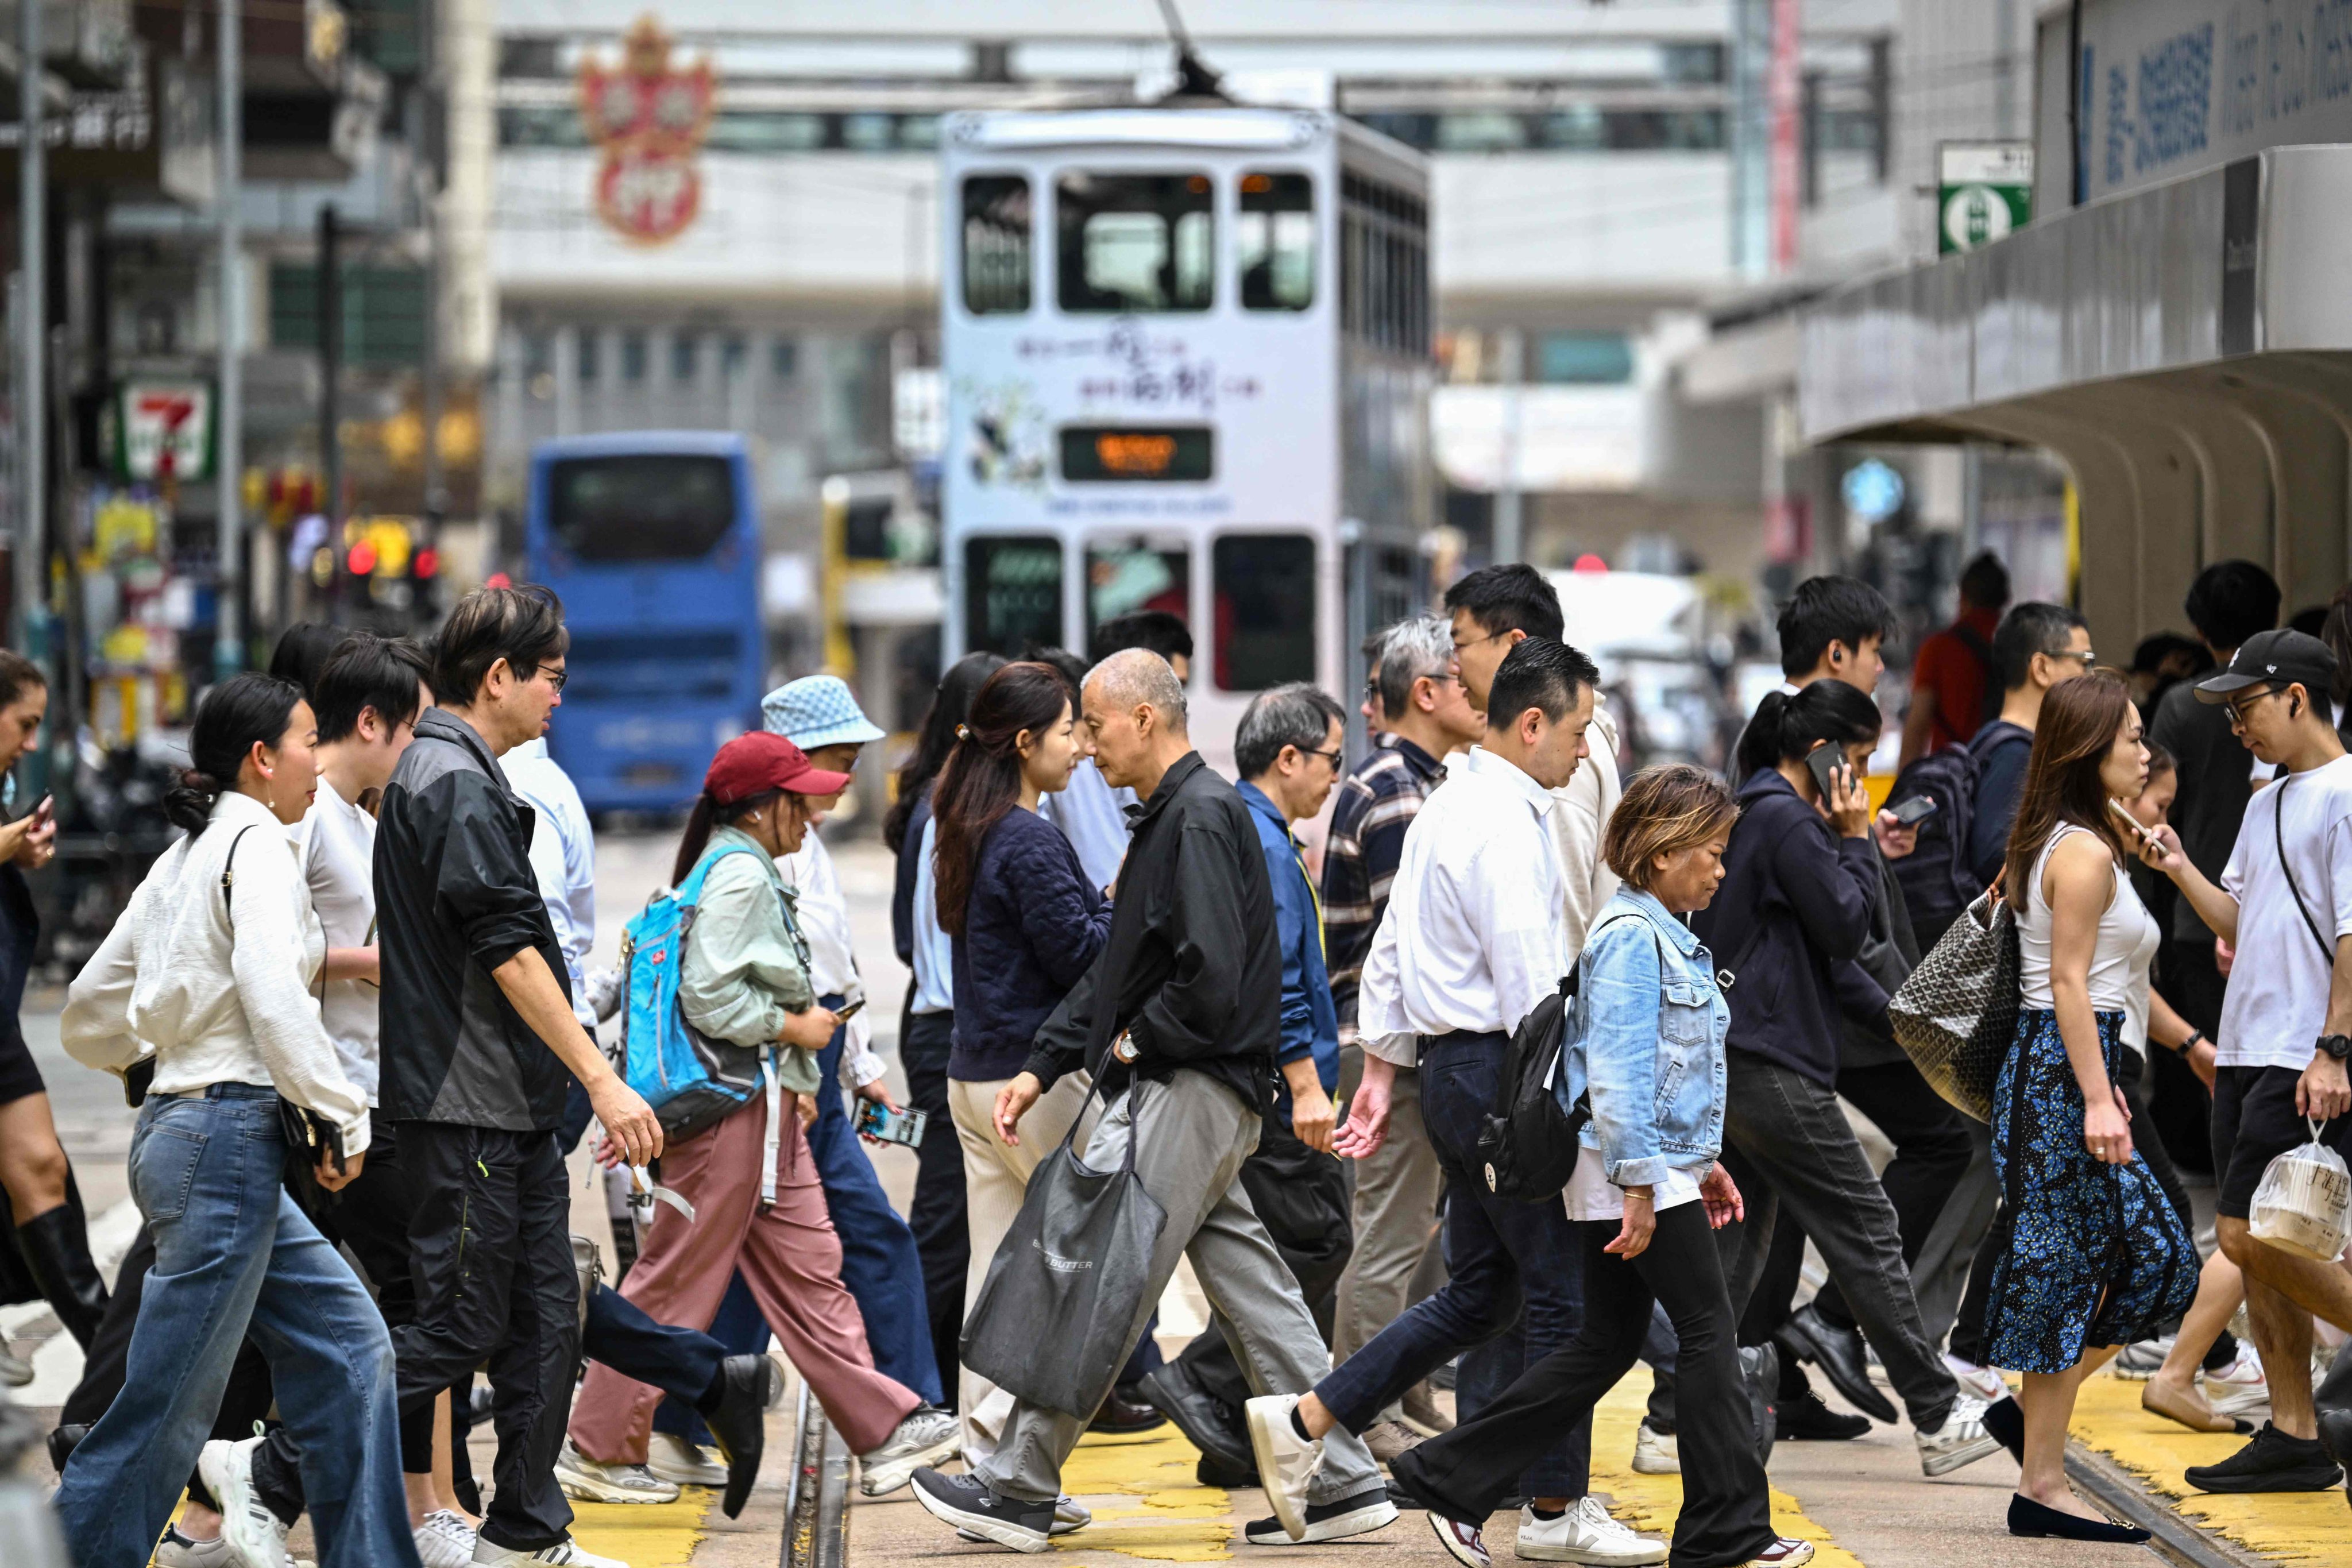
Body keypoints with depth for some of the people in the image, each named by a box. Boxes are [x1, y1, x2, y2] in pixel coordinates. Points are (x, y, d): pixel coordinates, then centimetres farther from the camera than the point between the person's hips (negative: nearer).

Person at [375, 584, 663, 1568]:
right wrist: (602, 1079, -20)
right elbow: (508, 950, -20)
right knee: (459, 1323, -6)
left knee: (544, 1319, 9)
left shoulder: (453, 773, 17)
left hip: (513, 1108, 10)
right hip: (467, 1106, -10)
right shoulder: (456, 784, -15)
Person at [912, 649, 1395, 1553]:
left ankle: (1019, 1488, -2)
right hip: (1176, 1090, 10)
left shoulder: (1200, 817, -15)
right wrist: (1046, 1065, 16)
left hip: (1185, 1095, -10)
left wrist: (1136, 1041, -10)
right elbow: (1116, 970, 23)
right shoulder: (1169, 816, 18)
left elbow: (1211, 977, -24)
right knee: (1252, 1290, 10)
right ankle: (1341, 1485, 11)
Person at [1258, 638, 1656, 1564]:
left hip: (1451, 1066, 10)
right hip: (1499, 1071, -10)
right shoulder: (1505, 825, -17)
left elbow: (1391, 948, 18)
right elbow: (1530, 985, -21)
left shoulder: (1446, 809, 15)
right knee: (1562, 1290, -1)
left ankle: (1304, 1424, 12)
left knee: (1481, 1293, 14)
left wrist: (1379, 1066, 21)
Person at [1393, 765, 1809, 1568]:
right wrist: (1638, 1184, -22)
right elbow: (1616, 1071, -21)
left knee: (1609, 1343, 10)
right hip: (1635, 1172, -10)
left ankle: (1451, 1477, 12)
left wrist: (1701, 1162, 22)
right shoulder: (1631, 936, -15)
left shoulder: (1667, 936, 16)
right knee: (1709, 1331, -5)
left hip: (1658, 1168, 10)